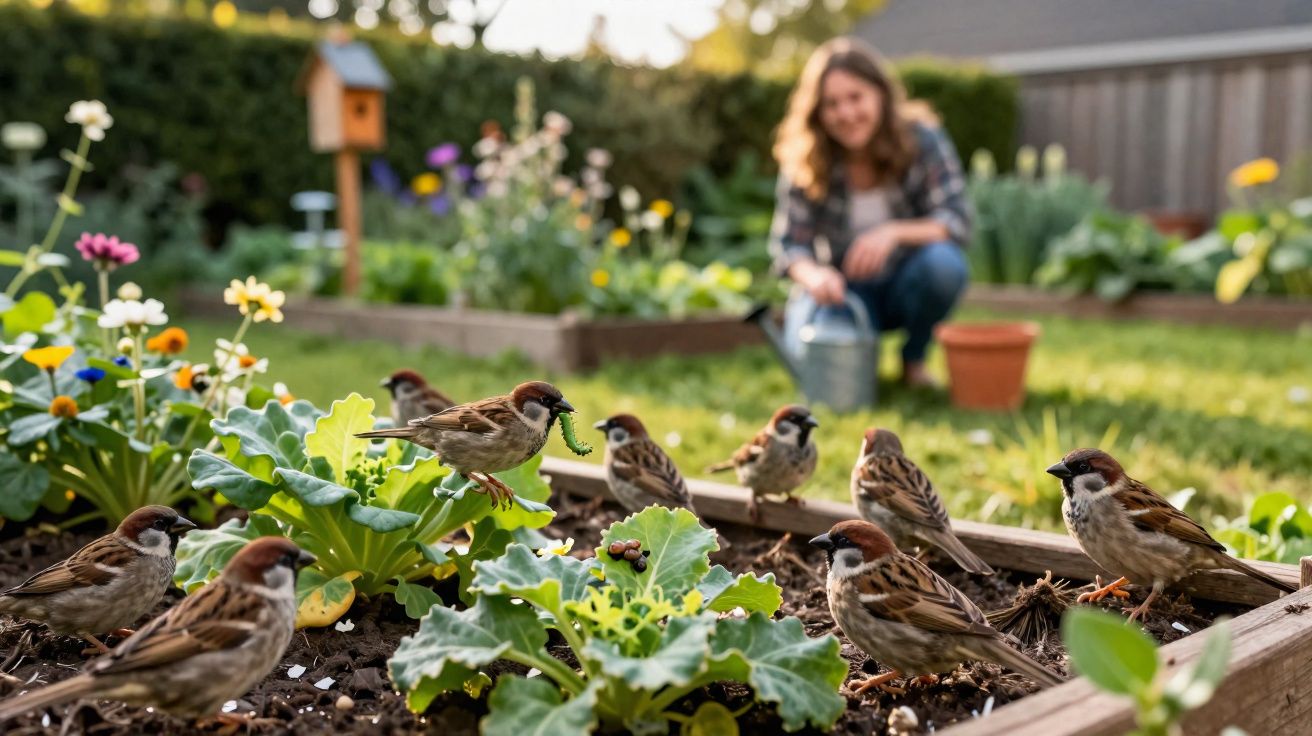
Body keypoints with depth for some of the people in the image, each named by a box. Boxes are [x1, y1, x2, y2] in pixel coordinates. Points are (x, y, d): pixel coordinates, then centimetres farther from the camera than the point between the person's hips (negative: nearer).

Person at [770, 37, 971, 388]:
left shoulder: (922, 138, -15)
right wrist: (813, 275, -39)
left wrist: (895, 233, -40)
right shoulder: (804, 161, -13)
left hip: (907, 281, 0)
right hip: (841, 286, 0)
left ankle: (914, 360, -4)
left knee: (942, 263, -34)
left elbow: (957, 221, -20)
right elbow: (787, 244, -14)